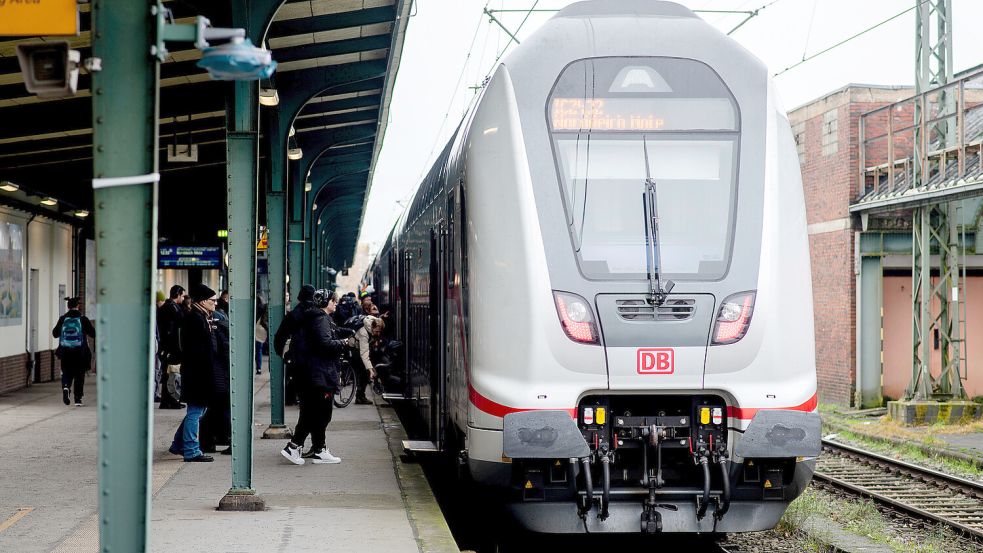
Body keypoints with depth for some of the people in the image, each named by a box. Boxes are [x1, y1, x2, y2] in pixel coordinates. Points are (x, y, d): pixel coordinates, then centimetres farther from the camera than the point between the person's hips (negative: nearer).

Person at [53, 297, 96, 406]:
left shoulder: (62, 319, -2)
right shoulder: (83, 319, -6)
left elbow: (55, 334, 7)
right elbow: (93, 333, -3)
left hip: (65, 353, 1)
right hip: (80, 352, -1)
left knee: (67, 373, 13)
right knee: (79, 375, 9)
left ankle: (65, 386, -18)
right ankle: (78, 399, 9)